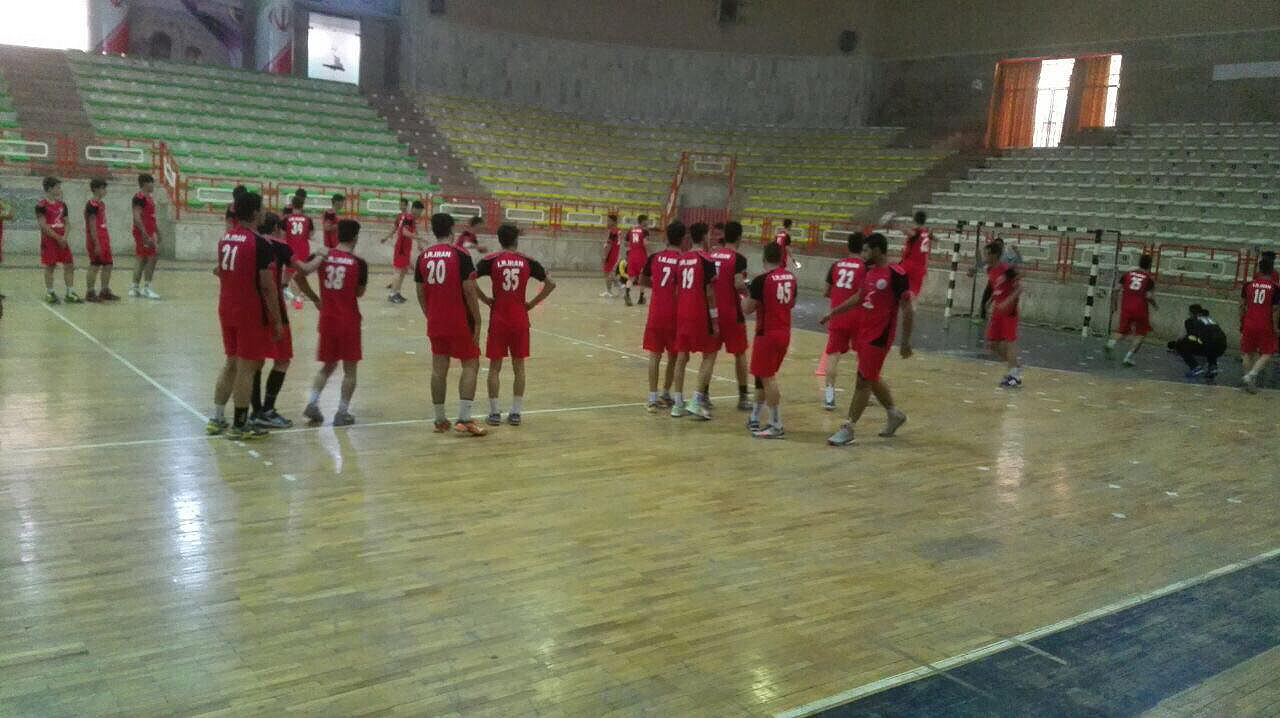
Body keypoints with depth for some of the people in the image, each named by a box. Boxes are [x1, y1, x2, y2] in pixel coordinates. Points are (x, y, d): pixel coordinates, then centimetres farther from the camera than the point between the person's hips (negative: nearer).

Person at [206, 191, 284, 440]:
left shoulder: (225, 238, 7)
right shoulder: (260, 244, -16)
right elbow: (267, 287, -17)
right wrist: (277, 321, -11)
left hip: (226, 309, 8)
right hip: (251, 312, -8)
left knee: (231, 363, 17)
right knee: (247, 367, 0)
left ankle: (217, 419, 22)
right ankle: (239, 426, 7)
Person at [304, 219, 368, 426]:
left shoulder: (323, 256, 0)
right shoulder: (359, 263, -9)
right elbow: (359, 293, 1)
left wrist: (315, 299, 10)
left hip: (327, 318, 4)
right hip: (349, 321, -4)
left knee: (327, 366, 18)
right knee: (350, 368, 8)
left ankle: (312, 402, 3)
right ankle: (342, 412, 7)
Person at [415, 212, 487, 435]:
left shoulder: (423, 256, 5)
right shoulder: (460, 255, -11)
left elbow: (420, 293, 9)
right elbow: (469, 291, -13)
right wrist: (477, 322, -7)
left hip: (435, 321, 5)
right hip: (459, 321, -5)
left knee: (439, 368, 10)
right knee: (471, 365, 4)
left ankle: (440, 420, 15)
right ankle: (464, 419, -4)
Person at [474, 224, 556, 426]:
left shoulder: (491, 261, -4)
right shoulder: (528, 262, 1)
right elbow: (551, 284, 2)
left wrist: (485, 299, -4)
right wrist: (532, 303, 6)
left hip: (498, 320, -1)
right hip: (520, 320, 1)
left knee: (495, 367, 8)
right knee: (519, 367, 11)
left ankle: (495, 413, 9)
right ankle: (516, 413, 12)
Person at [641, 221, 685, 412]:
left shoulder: (654, 257, 1)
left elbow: (642, 281, 12)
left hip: (656, 312, 2)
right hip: (675, 313, -2)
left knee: (655, 354, 4)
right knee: (673, 356, 14)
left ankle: (653, 398, -2)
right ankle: (666, 394, 25)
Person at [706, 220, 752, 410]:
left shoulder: (710, 255, 5)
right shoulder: (738, 258, -12)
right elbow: (738, 284, -22)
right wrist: (747, 291, -3)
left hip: (711, 310, 5)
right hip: (731, 312, -5)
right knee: (740, 354, 7)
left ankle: (703, 393, 15)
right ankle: (743, 397, 9)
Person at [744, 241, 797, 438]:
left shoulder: (761, 280, -16)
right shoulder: (790, 277, 5)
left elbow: (748, 309, -11)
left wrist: (749, 294, 7)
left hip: (768, 333, -7)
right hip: (784, 333, 8)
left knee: (768, 378, -2)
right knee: (763, 376, 18)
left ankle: (777, 426, -3)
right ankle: (755, 418, 29)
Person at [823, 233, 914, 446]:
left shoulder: (896, 275, -17)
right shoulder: (869, 271, 8)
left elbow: (907, 309, -16)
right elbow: (859, 297, 22)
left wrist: (906, 341, -16)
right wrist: (833, 312, 22)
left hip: (879, 336, -8)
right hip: (865, 331, 8)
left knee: (864, 380, -4)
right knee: (872, 378, 18)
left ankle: (848, 429, 2)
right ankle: (894, 414, 38)